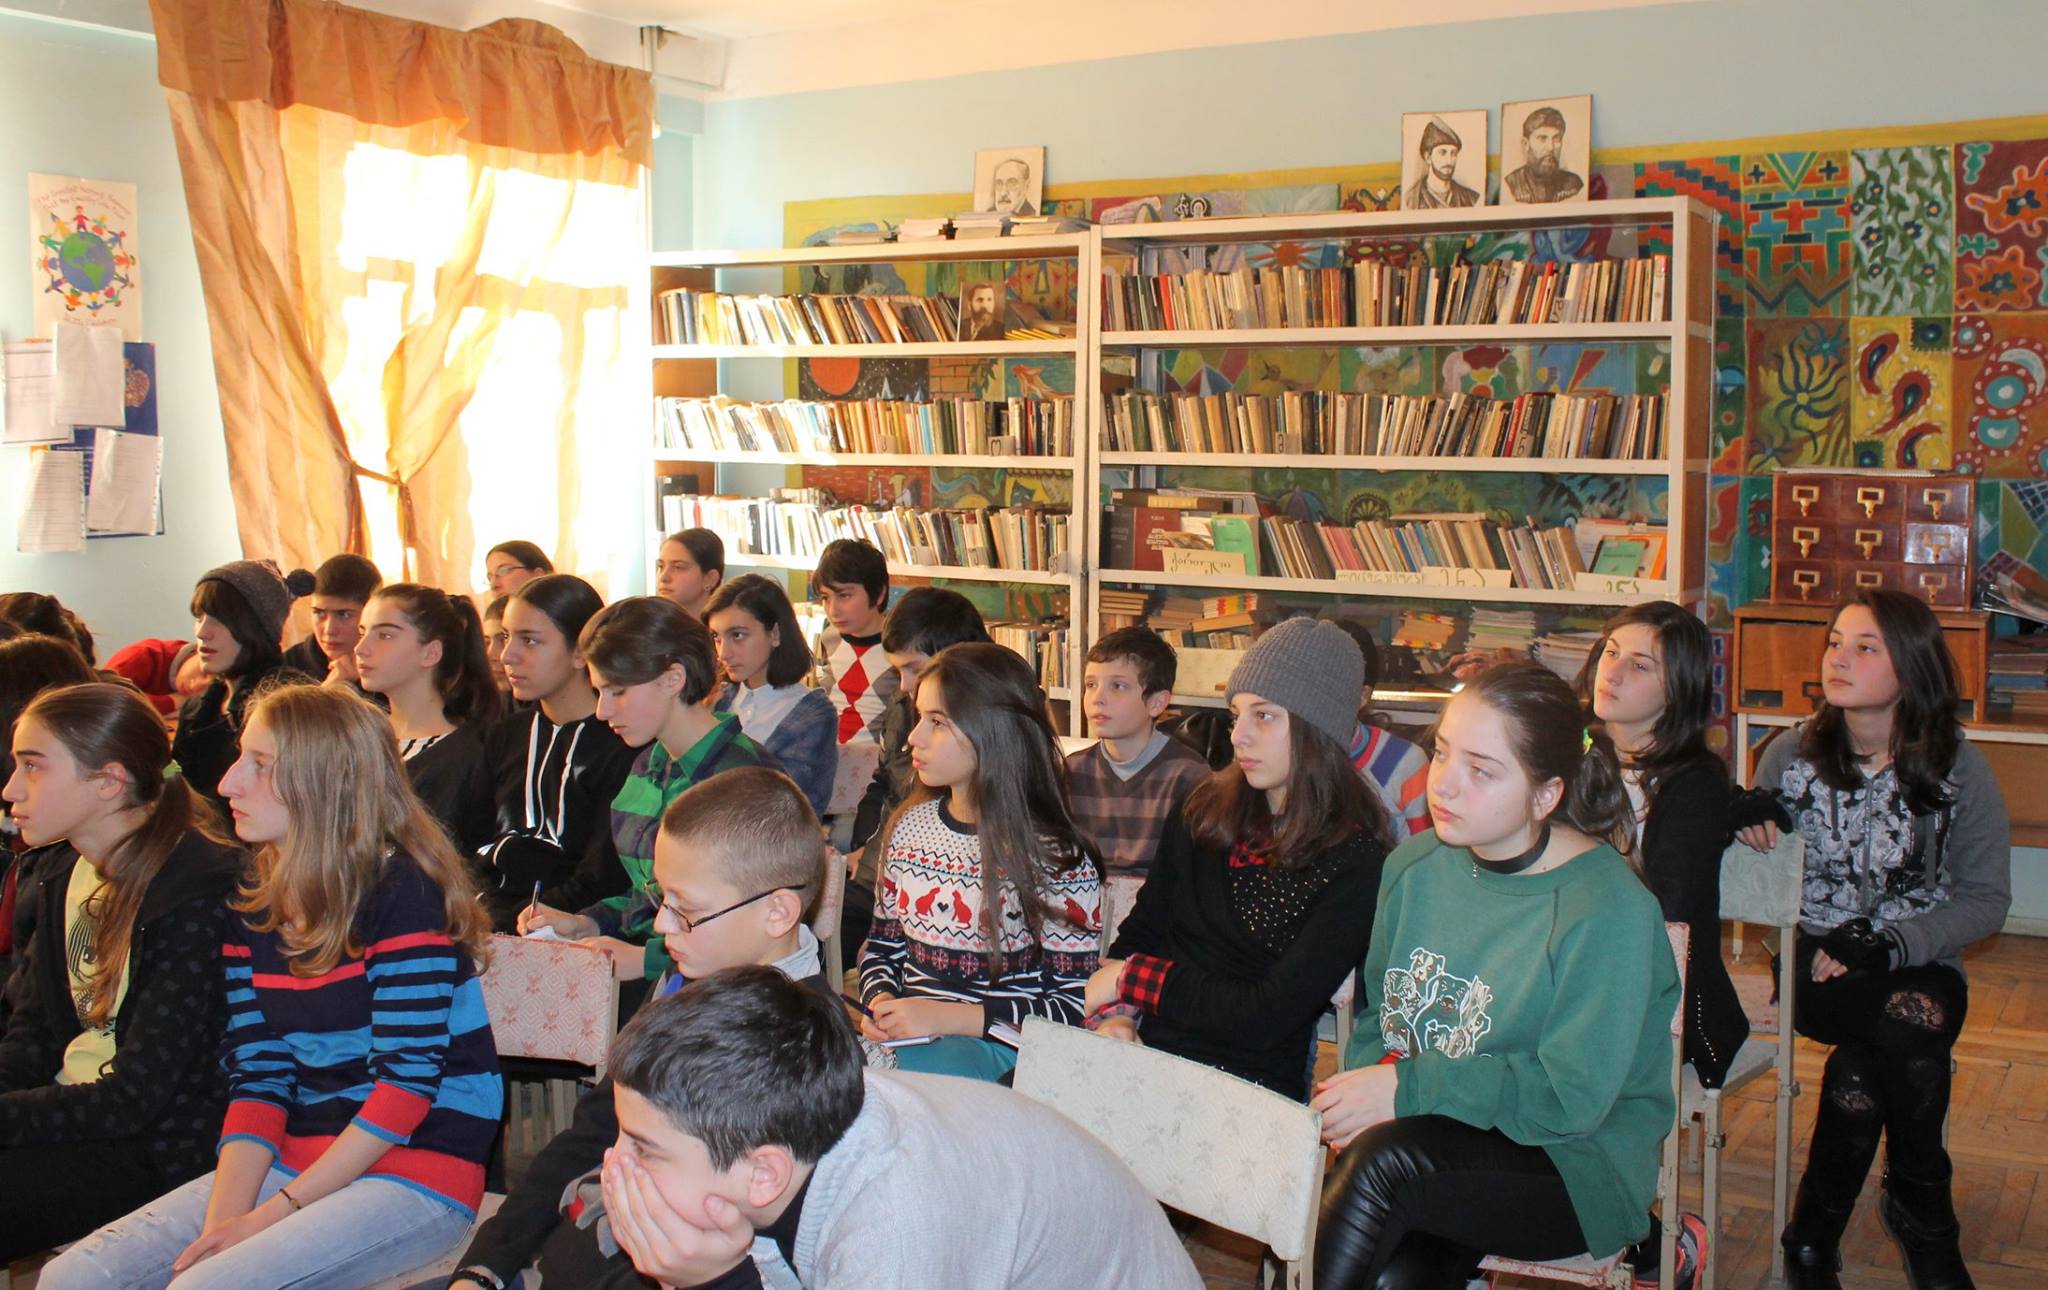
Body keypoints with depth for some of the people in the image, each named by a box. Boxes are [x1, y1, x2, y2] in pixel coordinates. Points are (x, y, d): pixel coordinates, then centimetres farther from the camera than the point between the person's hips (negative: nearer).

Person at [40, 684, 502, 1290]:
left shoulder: (402, 894, -14)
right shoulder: (255, 906, 10)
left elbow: (409, 1079, -17)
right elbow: (257, 1075, 5)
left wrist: (273, 1214, -16)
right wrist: (225, 1218, -11)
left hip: (416, 1172, -7)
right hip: (295, 1163, 7)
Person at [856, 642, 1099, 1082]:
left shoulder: (1056, 858, -10)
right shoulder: (908, 827, 8)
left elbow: (1075, 1005, -10)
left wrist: (949, 1017, -18)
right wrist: (880, 1001, -5)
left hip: (1000, 1046, -5)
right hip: (906, 1032, 6)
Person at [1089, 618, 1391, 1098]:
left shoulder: (1355, 863, -8)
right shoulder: (1204, 809, 10)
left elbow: (1269, 1016, -12)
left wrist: (1133, 978, -6)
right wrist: (1114, 1015, -6)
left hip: (1249, 1085, -5)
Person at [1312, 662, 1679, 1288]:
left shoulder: (1608, 912, -16)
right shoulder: (1415, 865, 4)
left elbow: (1569, 1097, -19)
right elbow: (1379, 1014, 11)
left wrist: (1407, 1089, -21)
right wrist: (1363, 1086, -11)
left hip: (1576, 1166, -4)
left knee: (1384, 1159, -30)